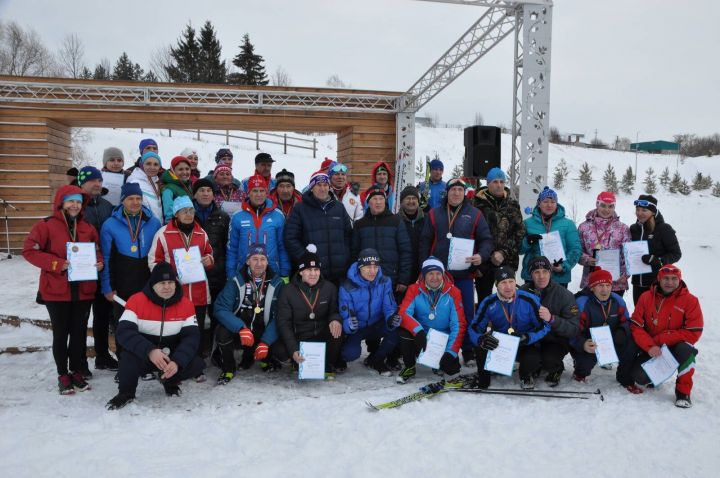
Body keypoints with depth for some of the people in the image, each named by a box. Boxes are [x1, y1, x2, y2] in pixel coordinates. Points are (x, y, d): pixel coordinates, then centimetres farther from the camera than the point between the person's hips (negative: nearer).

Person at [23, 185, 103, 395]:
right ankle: (63, 375, 19)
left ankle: (77, 372, 25)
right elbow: (29, 250, -11)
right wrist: (57, 264, -19)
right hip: (56, 290, -4)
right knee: (61, 333, 6)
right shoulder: (46, 226, -6)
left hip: (83, 290, 4)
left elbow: (97, 251, 17)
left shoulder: (87, 228, 7)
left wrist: (99, 263, -6)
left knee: (79, 332, 11)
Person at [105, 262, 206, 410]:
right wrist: (150, 351, -42)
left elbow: (192, 336, -14)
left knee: (197, 365, -23)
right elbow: (124, 332, -27)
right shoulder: (137, 301, -17)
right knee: (130, 353, -35)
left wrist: (177, 362, -31)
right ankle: (126, 392, -5)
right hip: (143, 357, -2)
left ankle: (169, 381, 11)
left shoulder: (186, 304, -10)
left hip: (171, 356, 2)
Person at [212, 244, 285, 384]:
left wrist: (266, 342, -21)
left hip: (263, 334, 1)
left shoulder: (277, 284, -5)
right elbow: (221, 309, -16)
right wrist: (241, 328, -32)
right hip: (238, 333, -1)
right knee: (222, 332, -31)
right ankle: (228, 368, -3)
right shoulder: (236, 282, -8)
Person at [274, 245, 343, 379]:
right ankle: (299, 362, 3)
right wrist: (293, 350, -25)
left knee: (336, 328, -32)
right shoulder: (288, 291, -6)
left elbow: (335, 311, 4)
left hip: (323, 337, 1)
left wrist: (336, 319, -25)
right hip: (298, 339, -1)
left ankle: (329, 366, -5)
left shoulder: (329, 288, -1)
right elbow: (283, 323, -10)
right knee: (279, 350, -32)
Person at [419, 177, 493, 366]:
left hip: (464, 274, -1)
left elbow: (486, 239, 4)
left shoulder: (474, 214, 5)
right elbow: (425, 242, 5)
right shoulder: (434, 214, 7)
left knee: (466, 313, 3)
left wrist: (481, 255, -16)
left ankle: (468, 352, 14)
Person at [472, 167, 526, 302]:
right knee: (484, 299, 8)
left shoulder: (512, 203, 7)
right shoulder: (478, 203, -2)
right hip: (484, 261, -2)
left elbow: (519, 231, 3)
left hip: (507, 261, 2)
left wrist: (504, 252, -9)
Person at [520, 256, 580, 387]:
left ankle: (556, 369, 8)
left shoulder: (565, 295, -15)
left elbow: (574, 329, -20)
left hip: (555, 340, -4)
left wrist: (552, 319, -37)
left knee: (549, 360, -31)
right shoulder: (523, 291, -5)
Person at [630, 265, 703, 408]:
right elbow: (636, 326, -7)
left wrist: (659, 339, -18)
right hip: (651, 350, 2)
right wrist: (650, 346, -24)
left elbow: (693, 333, -16)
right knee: (639, 376, -19)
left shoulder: (690, 300, -11)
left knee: (685, 349, -36)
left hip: (676, 347, -2)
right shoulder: (646, 297, -4)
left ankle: (683, 391, -15)